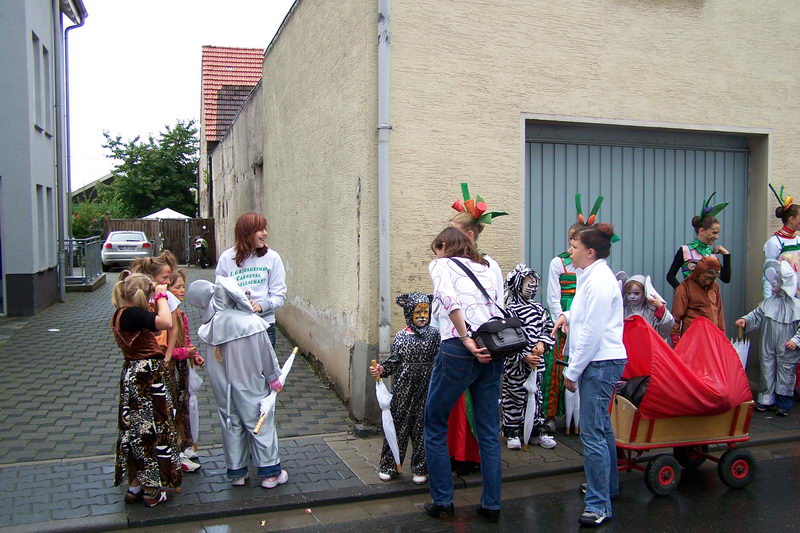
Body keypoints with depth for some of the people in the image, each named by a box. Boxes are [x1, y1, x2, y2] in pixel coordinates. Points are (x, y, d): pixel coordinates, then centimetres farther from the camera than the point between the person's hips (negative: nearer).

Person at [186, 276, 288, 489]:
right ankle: (270, 472, 19)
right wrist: (274, 378, 2)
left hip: (222, 384, 3)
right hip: (251, 384, -3)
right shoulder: (251, 322, -20)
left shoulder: (210, 325, -13)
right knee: (261, 423, 10)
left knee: (231, 424, 17)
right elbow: (266, 354, -12)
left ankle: (236, 472, 27)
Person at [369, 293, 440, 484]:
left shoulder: (434, 334, 1)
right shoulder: (400, 337, 2)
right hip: (403, 389, 0)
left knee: (422, 427, 6)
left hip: (426, 389, 0)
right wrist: (381, 369, -11)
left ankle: (420, 468, 19)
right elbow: (394, 362, 5)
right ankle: (389, 466, 19)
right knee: (398, 425, 5)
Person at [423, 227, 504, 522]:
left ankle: (442, 499, 17)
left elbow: (449, 299, -15)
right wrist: (491, 343, 6)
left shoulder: (441, 264, 5)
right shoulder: (488, 268, 22)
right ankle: (492, 504, 20)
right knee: (489, 431, 14)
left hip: (457, 350, -5)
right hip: (492, 352, 6)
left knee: (435, 425, 12)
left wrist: (466, 340, -17)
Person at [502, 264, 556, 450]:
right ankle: (512, 433, 14)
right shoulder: (510, 310, -11)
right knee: (513, 396, 3)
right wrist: (523, 357, -18)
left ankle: (538, 431, 24)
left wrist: (542, 343, -9)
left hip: (536, 361, 6)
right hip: (515, 364, -6)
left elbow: (549, 328, 11)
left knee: (536, 395, 14)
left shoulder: (538, 308, 9)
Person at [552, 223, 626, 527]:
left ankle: (599, 504, -3)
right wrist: (568, 315, 9)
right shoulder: (591, 276, 14)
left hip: (601, 362, -11)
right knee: (600, 426, 21)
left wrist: (572, 372, -14)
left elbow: (592, 332, -20)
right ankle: (608, 484, 37)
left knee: (592, 432, -9)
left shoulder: (599, 281, -17)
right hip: (599, 362, 11)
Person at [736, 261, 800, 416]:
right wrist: (745, 319, -7)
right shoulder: (769, 302, 2)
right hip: (768, 347, 4)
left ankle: (784, 404, 18)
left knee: (785, 375, 5)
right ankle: (766, 400, 25)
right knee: (767, 372, 12)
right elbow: (757, 314, 9)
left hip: (786, 350, -4)